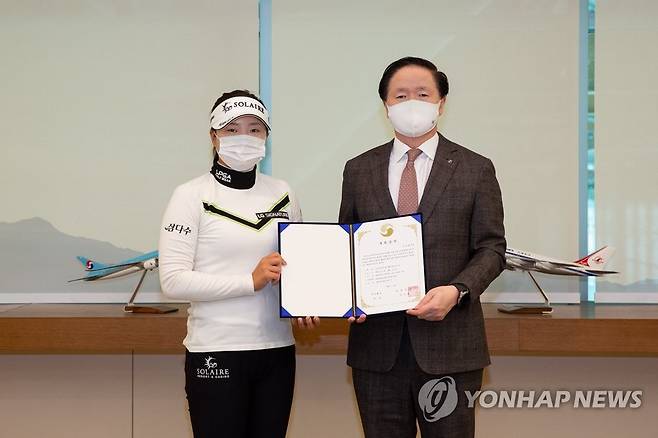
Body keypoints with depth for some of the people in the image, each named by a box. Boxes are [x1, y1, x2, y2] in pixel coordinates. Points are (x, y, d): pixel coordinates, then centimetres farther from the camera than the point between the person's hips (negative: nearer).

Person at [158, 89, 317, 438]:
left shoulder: (282, 194, 8)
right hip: (216, 353, -4)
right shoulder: (192, 196, -5)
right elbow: (173, 280, -13)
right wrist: (251, 282, -19)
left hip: (277, 348, 5)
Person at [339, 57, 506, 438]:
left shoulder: (475, 169, 3)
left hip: (449, 343, -2)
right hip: (377, 344, 2)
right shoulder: (359, 170, 10)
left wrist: (457, 290, -17)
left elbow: (491, 248, 1)